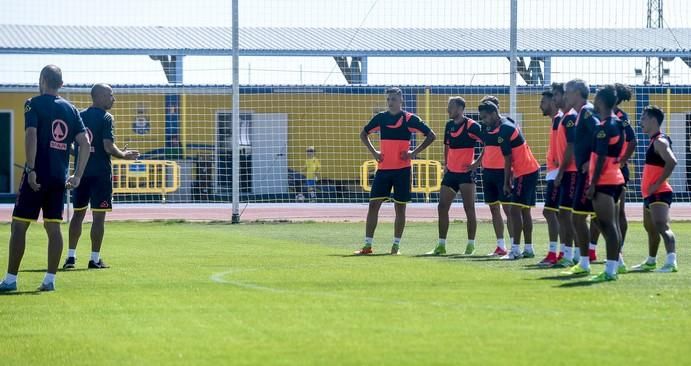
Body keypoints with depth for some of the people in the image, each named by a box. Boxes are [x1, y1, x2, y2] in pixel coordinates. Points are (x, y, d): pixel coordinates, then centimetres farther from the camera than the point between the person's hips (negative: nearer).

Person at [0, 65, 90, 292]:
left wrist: (30, 169, -19)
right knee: (53, 226, 9)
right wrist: (78, 176, 9)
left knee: (19, 225, 0)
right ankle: (50, 279, 7)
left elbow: (31, 135, -18)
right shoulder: (70, 109, 11)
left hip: (37, 175, -5)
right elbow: (85, 143, 6)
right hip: (60, 178, 5)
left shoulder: (34, 104, -4)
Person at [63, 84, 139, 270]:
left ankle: (71, 256, 12)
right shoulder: (106, 118, -9)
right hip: (100, 172, -6)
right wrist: (124, 155, -1)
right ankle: (95, 259, -1)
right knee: (98, 215, -1)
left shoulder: (79, 116, 9)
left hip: (81, 171, 6)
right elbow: (108, 147, -18)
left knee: (78, 213, 12)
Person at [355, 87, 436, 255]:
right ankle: (367, 245, -1)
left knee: (400, 207, 3)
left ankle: (396, 245, 11)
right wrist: (373, 152, 6)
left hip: (402, 169, -3)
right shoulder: (380, 118, 6)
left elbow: (431, 136, 1)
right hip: (383, 168, 3)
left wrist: (415, 152, -7)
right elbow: (363, 134, 21)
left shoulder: (410, 119, -3)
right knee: (373, 204, -4)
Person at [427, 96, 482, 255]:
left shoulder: (471, 126, -12)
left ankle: (471, 245, 3)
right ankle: (441, 245, 9)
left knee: (469, 209, -4)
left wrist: (477, 162, -16)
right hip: (451, 172, 7)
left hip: (466, 172, -7)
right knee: (442, 207, 4)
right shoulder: (449, 125, 10)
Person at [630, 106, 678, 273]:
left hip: (659, 193, -11)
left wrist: (658, 184, -24)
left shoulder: (660, 141, -14)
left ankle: (671, 261, -35)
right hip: (650, 194, 11)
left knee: (662, 226, -23)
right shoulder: (654, 141, 17)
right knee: (650, 228, 22)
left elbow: (672, 162, -27)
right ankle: (651, 262, 36)